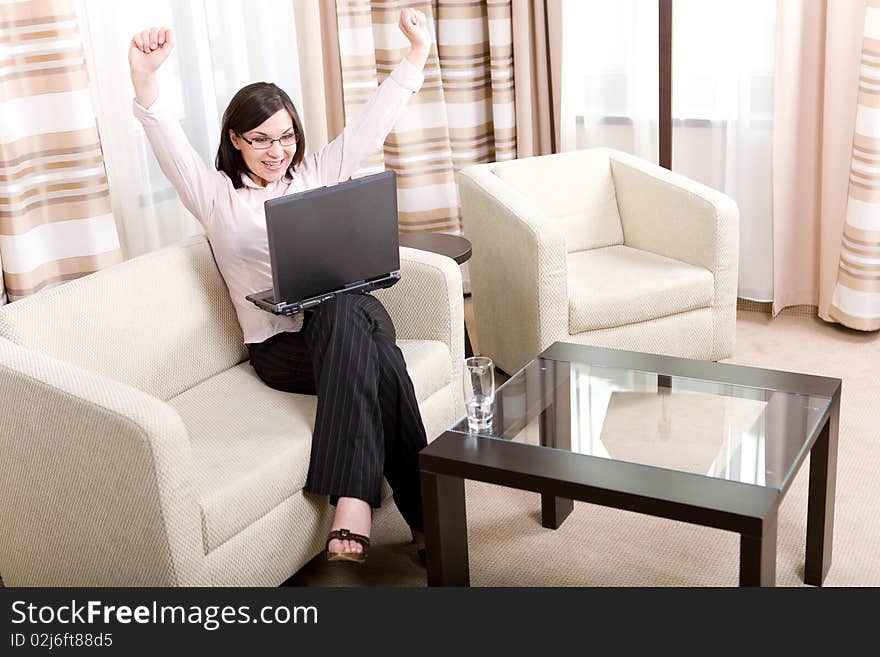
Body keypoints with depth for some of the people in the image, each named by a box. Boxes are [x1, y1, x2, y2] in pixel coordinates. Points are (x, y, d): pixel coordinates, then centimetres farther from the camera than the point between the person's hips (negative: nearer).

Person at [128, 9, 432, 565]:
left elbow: (372, 123, 17)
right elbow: (169, 146, -6)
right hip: (283, 346, -3)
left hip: (354, 314, 3)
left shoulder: (317, 173, 19)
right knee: (375, 360, -36)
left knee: (347, 312, -37)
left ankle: (353, 499, -39)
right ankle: (422, 514, -33)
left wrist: (418, 52, 11)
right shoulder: (216, 197, 10)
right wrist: (145, 80, -24)